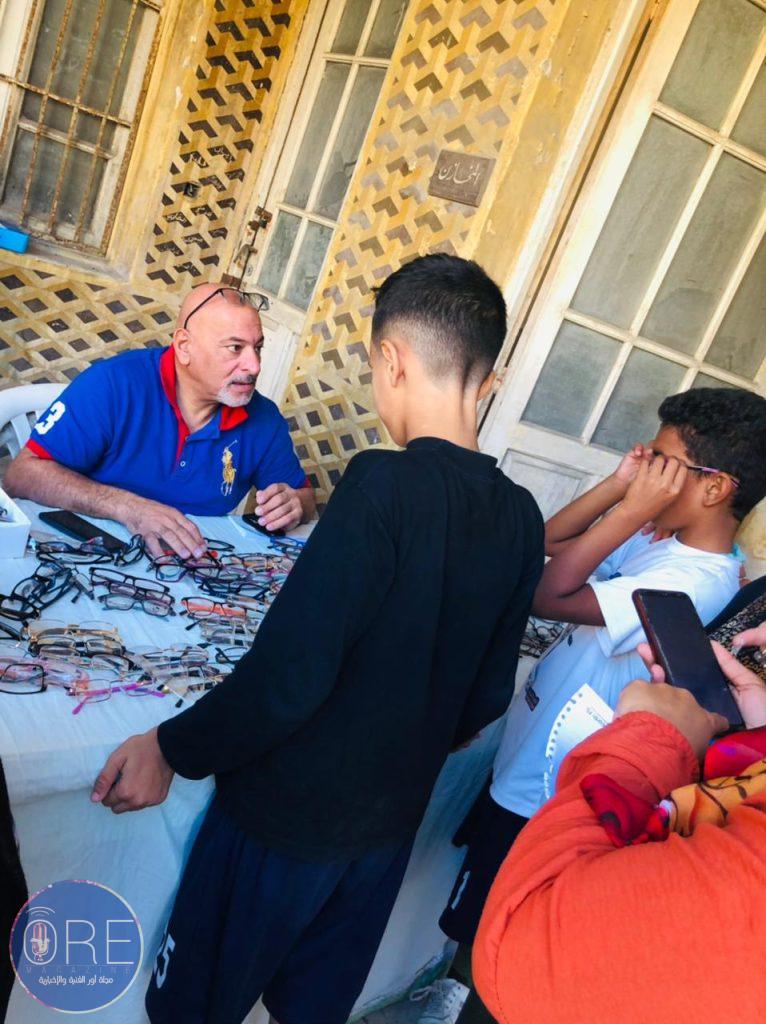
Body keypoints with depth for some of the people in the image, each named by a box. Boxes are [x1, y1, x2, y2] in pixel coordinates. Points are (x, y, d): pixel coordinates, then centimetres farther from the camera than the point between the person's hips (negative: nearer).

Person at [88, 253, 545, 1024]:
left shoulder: (385, 483, -26)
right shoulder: (521, 518, -6)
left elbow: (289, 672, -27)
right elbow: (487, 696, 3)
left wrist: (173, 749, -11)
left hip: (286, 815, -5)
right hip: (391, 820, 6)